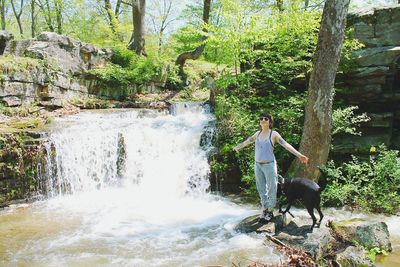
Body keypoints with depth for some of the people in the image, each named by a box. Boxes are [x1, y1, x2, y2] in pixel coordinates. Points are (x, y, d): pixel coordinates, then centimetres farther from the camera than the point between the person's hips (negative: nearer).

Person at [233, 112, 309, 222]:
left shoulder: (274, 134, -9)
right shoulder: (257, 133, 7)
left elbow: (286, 145, -18)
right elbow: (247, 141, 24)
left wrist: (299, 155, -28)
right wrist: (238, 147, 38)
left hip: (269, 165, -5)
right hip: (257, 165, 5)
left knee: (271, 189, 4)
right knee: (261, 189, 13)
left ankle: (270, 212, 17)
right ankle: (265, 209, 27)